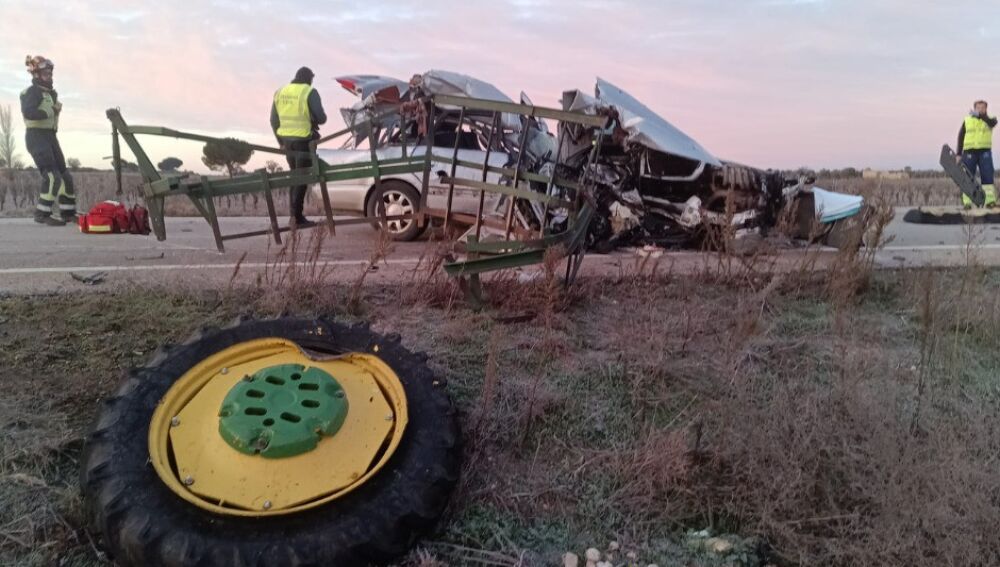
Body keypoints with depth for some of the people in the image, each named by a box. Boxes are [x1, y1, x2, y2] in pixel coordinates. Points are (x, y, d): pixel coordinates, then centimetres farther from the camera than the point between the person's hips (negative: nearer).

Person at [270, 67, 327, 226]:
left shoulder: (280, 92, 11)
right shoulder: (309, 92, -8)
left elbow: (274, 120, 13)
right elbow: (321, 118, -11)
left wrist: (281, 141, 21)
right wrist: (315, 120, 12)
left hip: (287, 140, 6)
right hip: (304, 140, -6)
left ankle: (294, 213, 19)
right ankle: (297, 216, -5)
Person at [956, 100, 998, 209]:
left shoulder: (990, 119, 9)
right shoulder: (967, 121, 10)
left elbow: (992, 123, -17)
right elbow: (960, 138, 9)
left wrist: (980, 115, -29)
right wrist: (958, 154, 1)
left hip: (985, 151, 0)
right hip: (969, 151, 0)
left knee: (988, 176, -6)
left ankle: (990, 201, -7)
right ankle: (967, 202, -2)